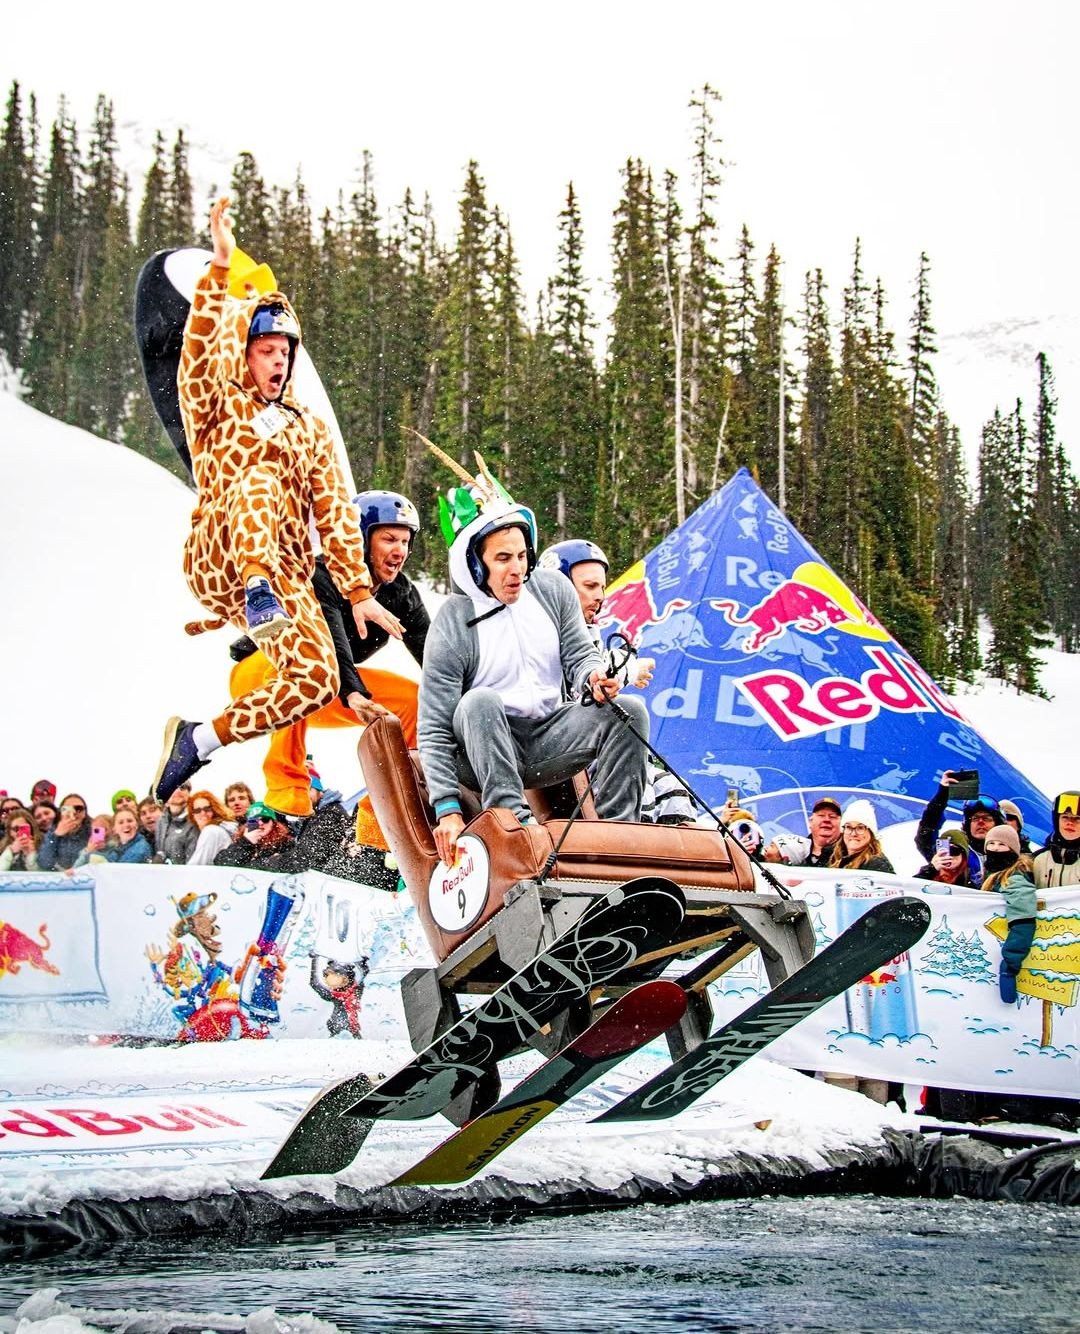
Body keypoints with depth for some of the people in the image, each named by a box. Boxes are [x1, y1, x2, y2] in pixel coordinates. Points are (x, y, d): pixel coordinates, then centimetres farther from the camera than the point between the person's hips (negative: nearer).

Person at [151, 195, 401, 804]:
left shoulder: (310, 429, 21)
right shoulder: (216, 410, 10)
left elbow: (335, 510, 13)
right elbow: (199, 352, -11)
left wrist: (358, 590, 2)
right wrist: (221, 267, -23)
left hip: (287, 576, 4)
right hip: (218, 558, -4)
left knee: (317, 681, -19)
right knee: (257, 477, -32)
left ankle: (200, 739, -9)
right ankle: (258, 593, -57)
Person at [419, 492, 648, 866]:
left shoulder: (553, 590, -1)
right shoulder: (452, 626, -14)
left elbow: (579, 655, 4)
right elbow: (434, 731, -14)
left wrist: (592, 678, -23)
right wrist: (447, 809, -23)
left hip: (548, 739, 4)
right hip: (483, 750, -4)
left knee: (630, 710, -17)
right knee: (480, 702, -35)